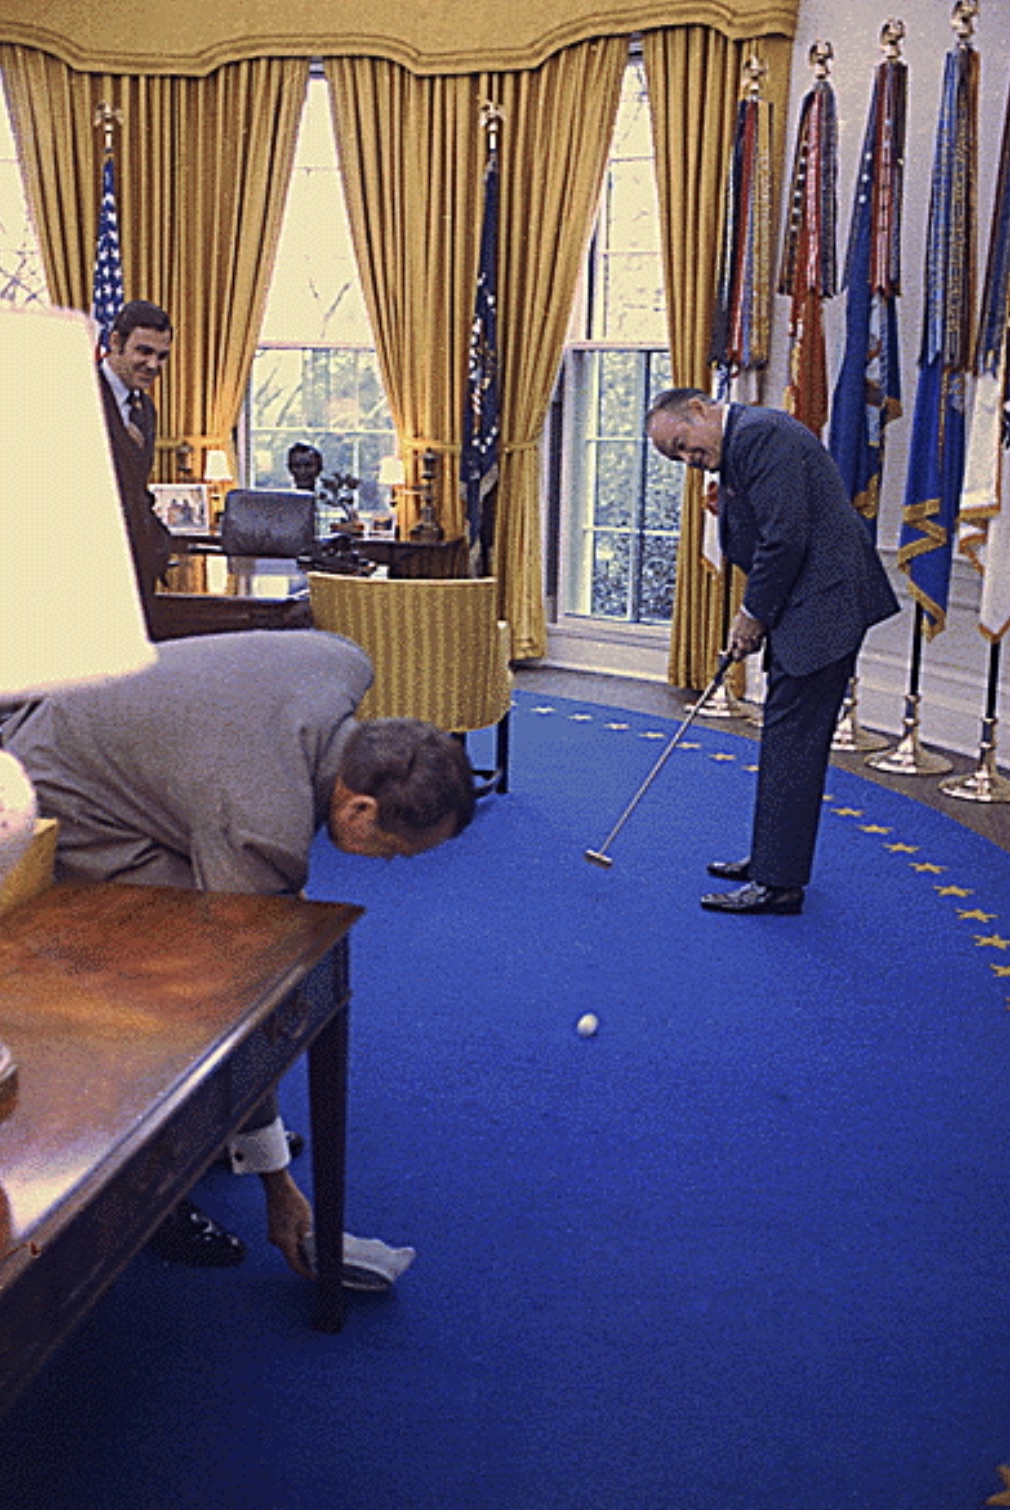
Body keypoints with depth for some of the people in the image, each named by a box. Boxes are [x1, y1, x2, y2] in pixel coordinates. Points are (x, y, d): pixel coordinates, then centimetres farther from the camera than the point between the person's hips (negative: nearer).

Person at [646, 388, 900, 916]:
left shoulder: (759, 433, -14)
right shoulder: (738, 445, 19)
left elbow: (785, 539, -21)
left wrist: (754, 614, -10)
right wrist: (752, 617, 8)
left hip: (822, 604, -11)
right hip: (810, 607, 11)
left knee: (791, 742, -7)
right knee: (790, 739, 16)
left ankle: (779, 882, -1)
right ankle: (772, 858, 27)